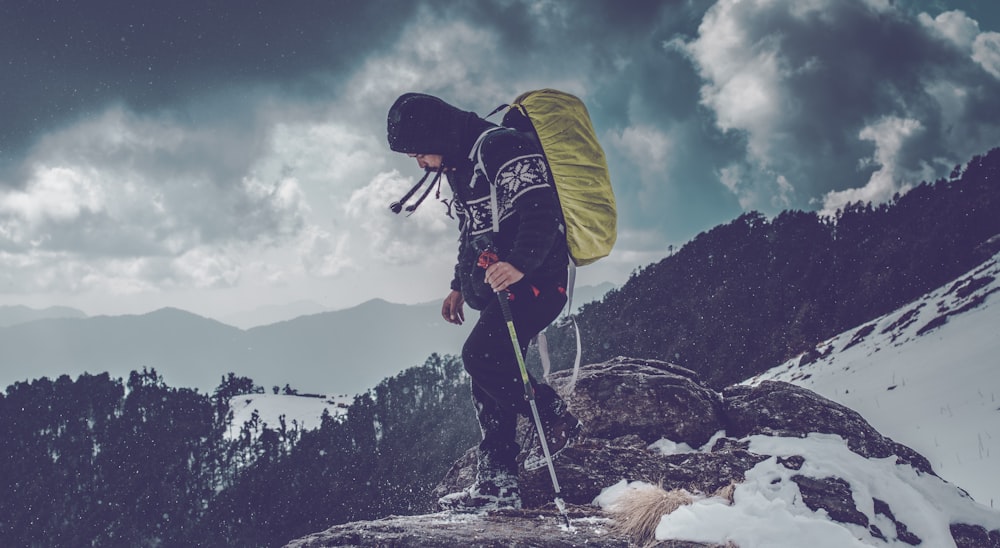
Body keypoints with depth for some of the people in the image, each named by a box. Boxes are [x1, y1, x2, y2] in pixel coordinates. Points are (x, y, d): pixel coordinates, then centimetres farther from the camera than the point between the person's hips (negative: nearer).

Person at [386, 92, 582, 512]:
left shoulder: (502, 148, -14)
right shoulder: (459, 167, 18)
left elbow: (542, 211, -25)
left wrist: (519, 264, -38)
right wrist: (460, 285, 30)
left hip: (534, 279, -10)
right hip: (498, 286, 10)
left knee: (481, 356, -21)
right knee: (488, 381, 5)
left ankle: (556, 421, -5)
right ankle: (497, 483, 8)